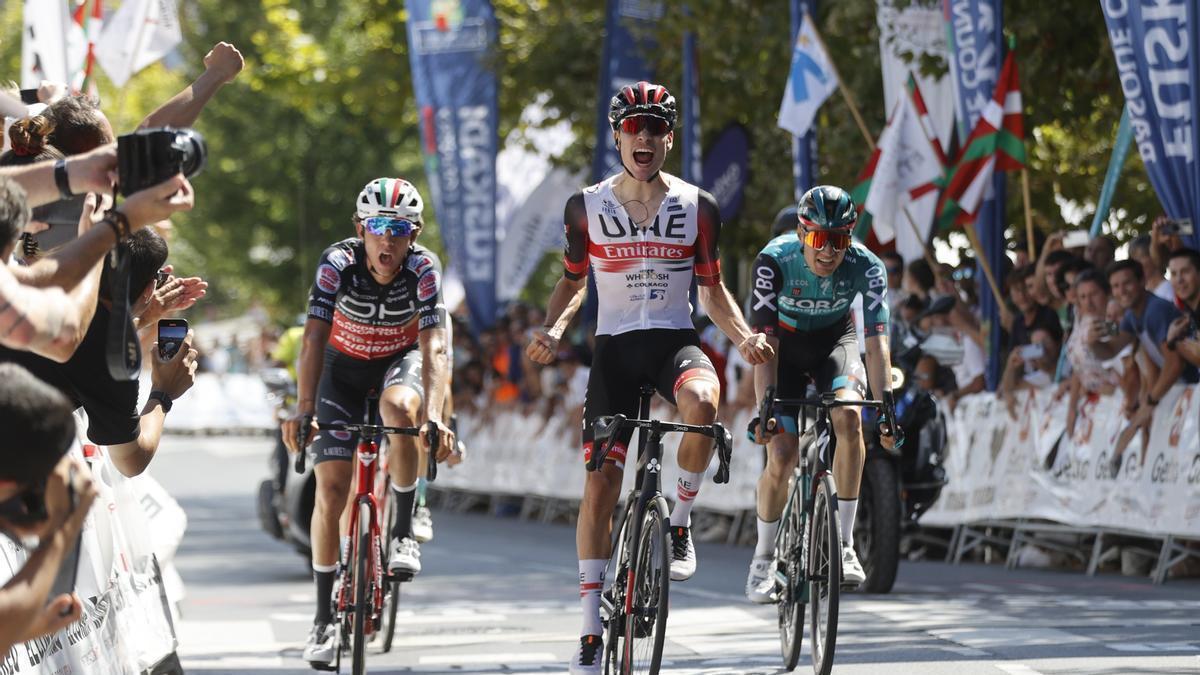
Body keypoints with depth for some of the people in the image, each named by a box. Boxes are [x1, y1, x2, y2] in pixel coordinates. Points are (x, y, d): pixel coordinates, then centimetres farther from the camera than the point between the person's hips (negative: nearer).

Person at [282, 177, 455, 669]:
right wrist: (303, 410, -48)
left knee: (399, 407, -37)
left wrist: (435, 417, -50)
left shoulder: (424, 269, -27)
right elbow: (314, 340, -35)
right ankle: (324, 617, 2)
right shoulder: (338, 263, -28)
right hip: (345, 365, 0)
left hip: (400, 360, 0)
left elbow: (434, 347, -35)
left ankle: (404, 530, -17)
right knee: (331, 488, -9)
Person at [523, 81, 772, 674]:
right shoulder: (586, 207, 2)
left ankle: (681, 523, -12)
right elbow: (572, 281, 13)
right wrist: (553, 329, -6)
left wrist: (744, 336, -10)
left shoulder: (696, 208, 1)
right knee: (600, 482, -7)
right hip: (615, 348, 1)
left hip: (675, 342, -1)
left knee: (701, 403, -37)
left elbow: (712, 290, 7)